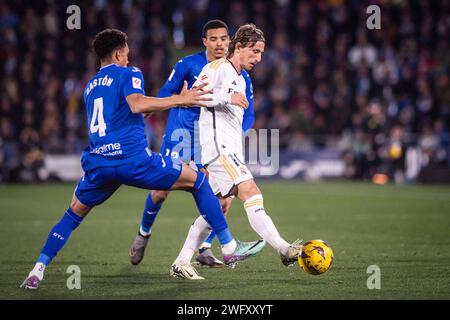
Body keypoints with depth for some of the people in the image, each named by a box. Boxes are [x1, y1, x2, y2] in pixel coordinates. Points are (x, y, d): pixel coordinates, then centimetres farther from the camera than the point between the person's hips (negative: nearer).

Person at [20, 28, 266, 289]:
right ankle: (229, 246, 8)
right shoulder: (128, 73, 6)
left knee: (74, 215, 23)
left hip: (98, 162, 6)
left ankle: (39, 269, 7)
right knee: (198, 181, 9)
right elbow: (136, 104, -15)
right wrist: (179, 100, -12)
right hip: (133, 157, -5)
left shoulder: (90, 87, 26)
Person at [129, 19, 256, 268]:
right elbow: (165, 94, 1)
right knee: (161, 192, -2)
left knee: (224, 195, -13)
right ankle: (143, 234, 27)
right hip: (181, 134, -2)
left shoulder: (239, 75, -2)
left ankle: (205, 250, 3)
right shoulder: (188, 65, -7)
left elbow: (248, 116, 1)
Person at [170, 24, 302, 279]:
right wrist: (229, 97, -16)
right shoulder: (217, 68, -4)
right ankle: (283, 249, -30)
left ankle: (182, 261, 12)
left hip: (230, 150, 10)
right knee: (250, 191, -20)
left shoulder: (241, 80, 24)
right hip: (217, 145, -10)